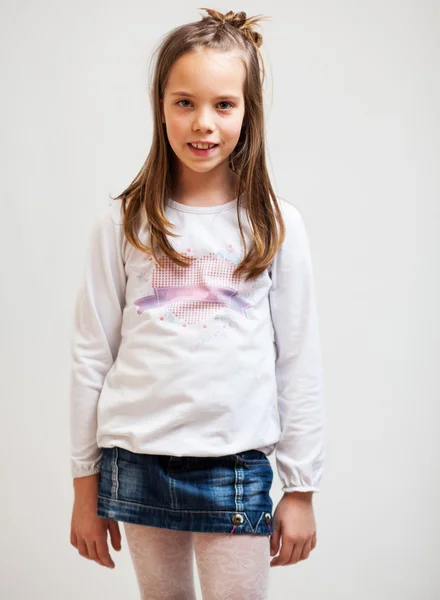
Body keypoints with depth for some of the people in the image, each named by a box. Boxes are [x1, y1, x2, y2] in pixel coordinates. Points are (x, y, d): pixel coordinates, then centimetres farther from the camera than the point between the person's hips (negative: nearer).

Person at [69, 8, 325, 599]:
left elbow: (299, 364, 2)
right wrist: (85, 485, 6)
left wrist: (301, 489, 3)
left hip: (237, 468, -1)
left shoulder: (277, 225, 0)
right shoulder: (122, 223, 1)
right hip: (137, 464, 1)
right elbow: (91, 356, 4)